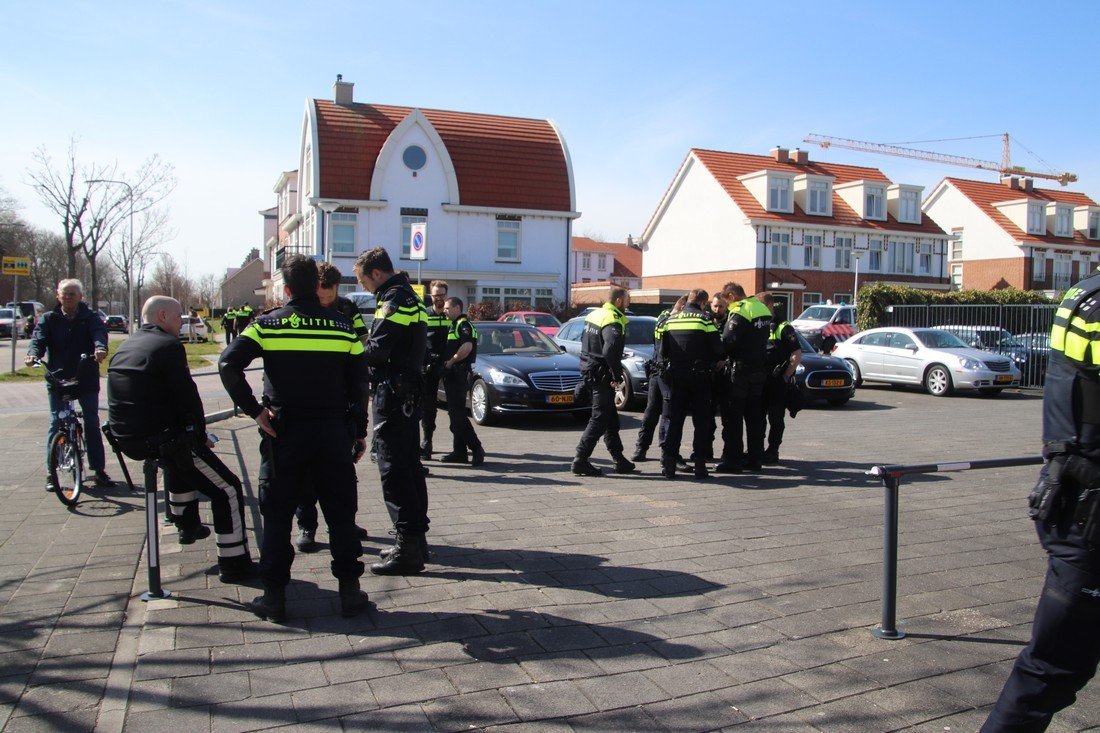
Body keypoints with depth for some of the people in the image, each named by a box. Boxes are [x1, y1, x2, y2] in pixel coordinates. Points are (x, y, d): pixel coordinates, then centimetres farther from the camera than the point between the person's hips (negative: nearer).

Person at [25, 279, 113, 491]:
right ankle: (52, 472, 10)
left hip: (86, 379, -1)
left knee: (92, 423, 3)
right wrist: (33, 353, -31)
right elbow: (38, 338, -8)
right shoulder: (49, 319, 6)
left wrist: (100, 347, -40)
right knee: (56, 423, 2)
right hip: (58, 379, 1)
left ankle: (99, 469, 9)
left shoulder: (90, 318, 2)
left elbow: (100, 333, -17)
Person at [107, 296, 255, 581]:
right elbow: (187, 396, -15)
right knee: (228, 491, -1)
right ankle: (234, 564, 0)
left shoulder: (124, 347, 15)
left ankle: (187, 524, 48)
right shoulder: (167, 345, -12)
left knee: (182, 454, 40)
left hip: (126, 439, 9)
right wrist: (201, 435, 0)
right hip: (163, 440, -9)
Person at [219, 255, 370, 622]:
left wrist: (253, 410, -9)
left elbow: (228, 364, -14)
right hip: (333, 432, 1)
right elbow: (357, 384, 4)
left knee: (277, 515, 10)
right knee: (341, 512, 10)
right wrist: (360, 433, 10)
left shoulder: (267, 324, -1)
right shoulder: (344, 326, 3)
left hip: (284, 431, -1)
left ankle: (274, 594, 14)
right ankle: (350, 590, 14)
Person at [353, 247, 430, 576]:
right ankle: (416, 537, 24)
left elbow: (378, 349, -21)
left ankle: (407, 550, -4)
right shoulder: (411, 296, 18)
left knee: (394, 471, -7)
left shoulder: (394, 299, -13)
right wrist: (364, 348, 9)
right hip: (411, 391, 10)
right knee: (410, 466, 15)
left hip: (392, 394, -10)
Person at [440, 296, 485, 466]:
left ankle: (476, 448, -9)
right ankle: (460, 452, 14)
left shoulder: (463, 325, -10)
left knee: (457, 414, -12)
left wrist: (451, 361, -16)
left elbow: (467, 347, -24)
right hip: (452, 375, 10)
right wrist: (448, 363, 11)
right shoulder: (455, 325, 22)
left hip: (458, 374, -10)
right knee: (455, 413, 10)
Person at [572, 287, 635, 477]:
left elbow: (584, 340, 19)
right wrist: (617, 375, -19)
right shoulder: (613, 322, -17)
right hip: (601, 374, -10)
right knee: (600, 419, -5)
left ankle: (619, 460, 22)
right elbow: (610, 351, -30)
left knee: (611, 418, 16)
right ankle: (580, 460, -5)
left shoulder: (595, 314, 13)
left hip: (589, 370, 10)